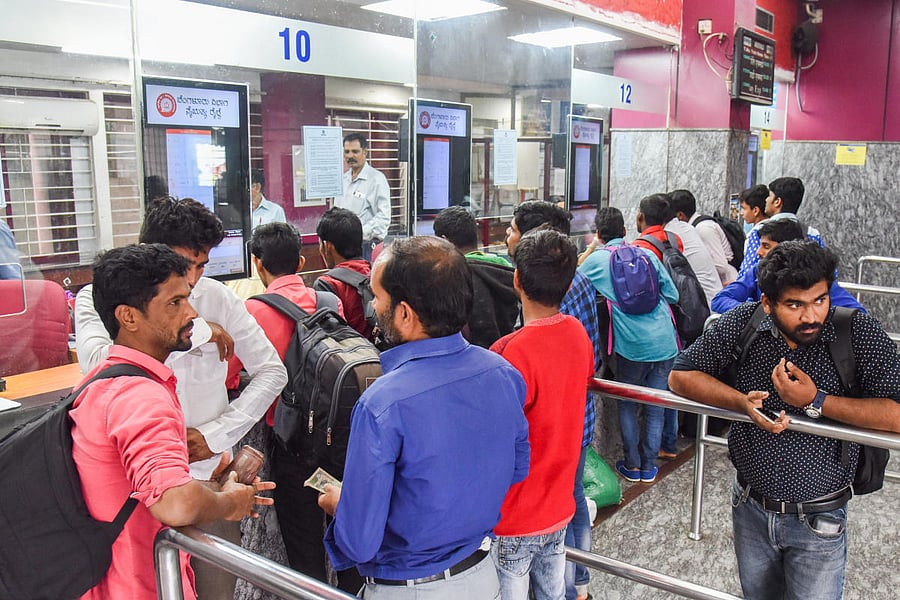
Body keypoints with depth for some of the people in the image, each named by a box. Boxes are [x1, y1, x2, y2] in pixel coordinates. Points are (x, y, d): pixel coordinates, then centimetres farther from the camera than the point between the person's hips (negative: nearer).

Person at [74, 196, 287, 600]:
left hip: (209, 475, 2)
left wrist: (217, 434, -8)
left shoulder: (216, 297, -3)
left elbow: (272, 372, 1)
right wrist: (194, 331, -24)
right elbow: (99, 363, -29)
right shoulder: (97, 299, -8)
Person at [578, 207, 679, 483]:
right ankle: (649, 466, 23)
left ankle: (632, 465, 21)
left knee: (627, 404, 16)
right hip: (664, 342, 3)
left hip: (631, 345, -3)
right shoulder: (648, 255, 7)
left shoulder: (595, 260, -1)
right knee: (656, 404, 14)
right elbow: (673, 295, 9)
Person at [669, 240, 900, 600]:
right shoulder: (742, 323, -11)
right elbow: (680, 376, -9)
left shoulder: (859, 334, -17)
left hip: (818, 522, -3)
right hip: (750, 509, 3)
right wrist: (742, 402, -23)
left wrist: (816, 402, -30)